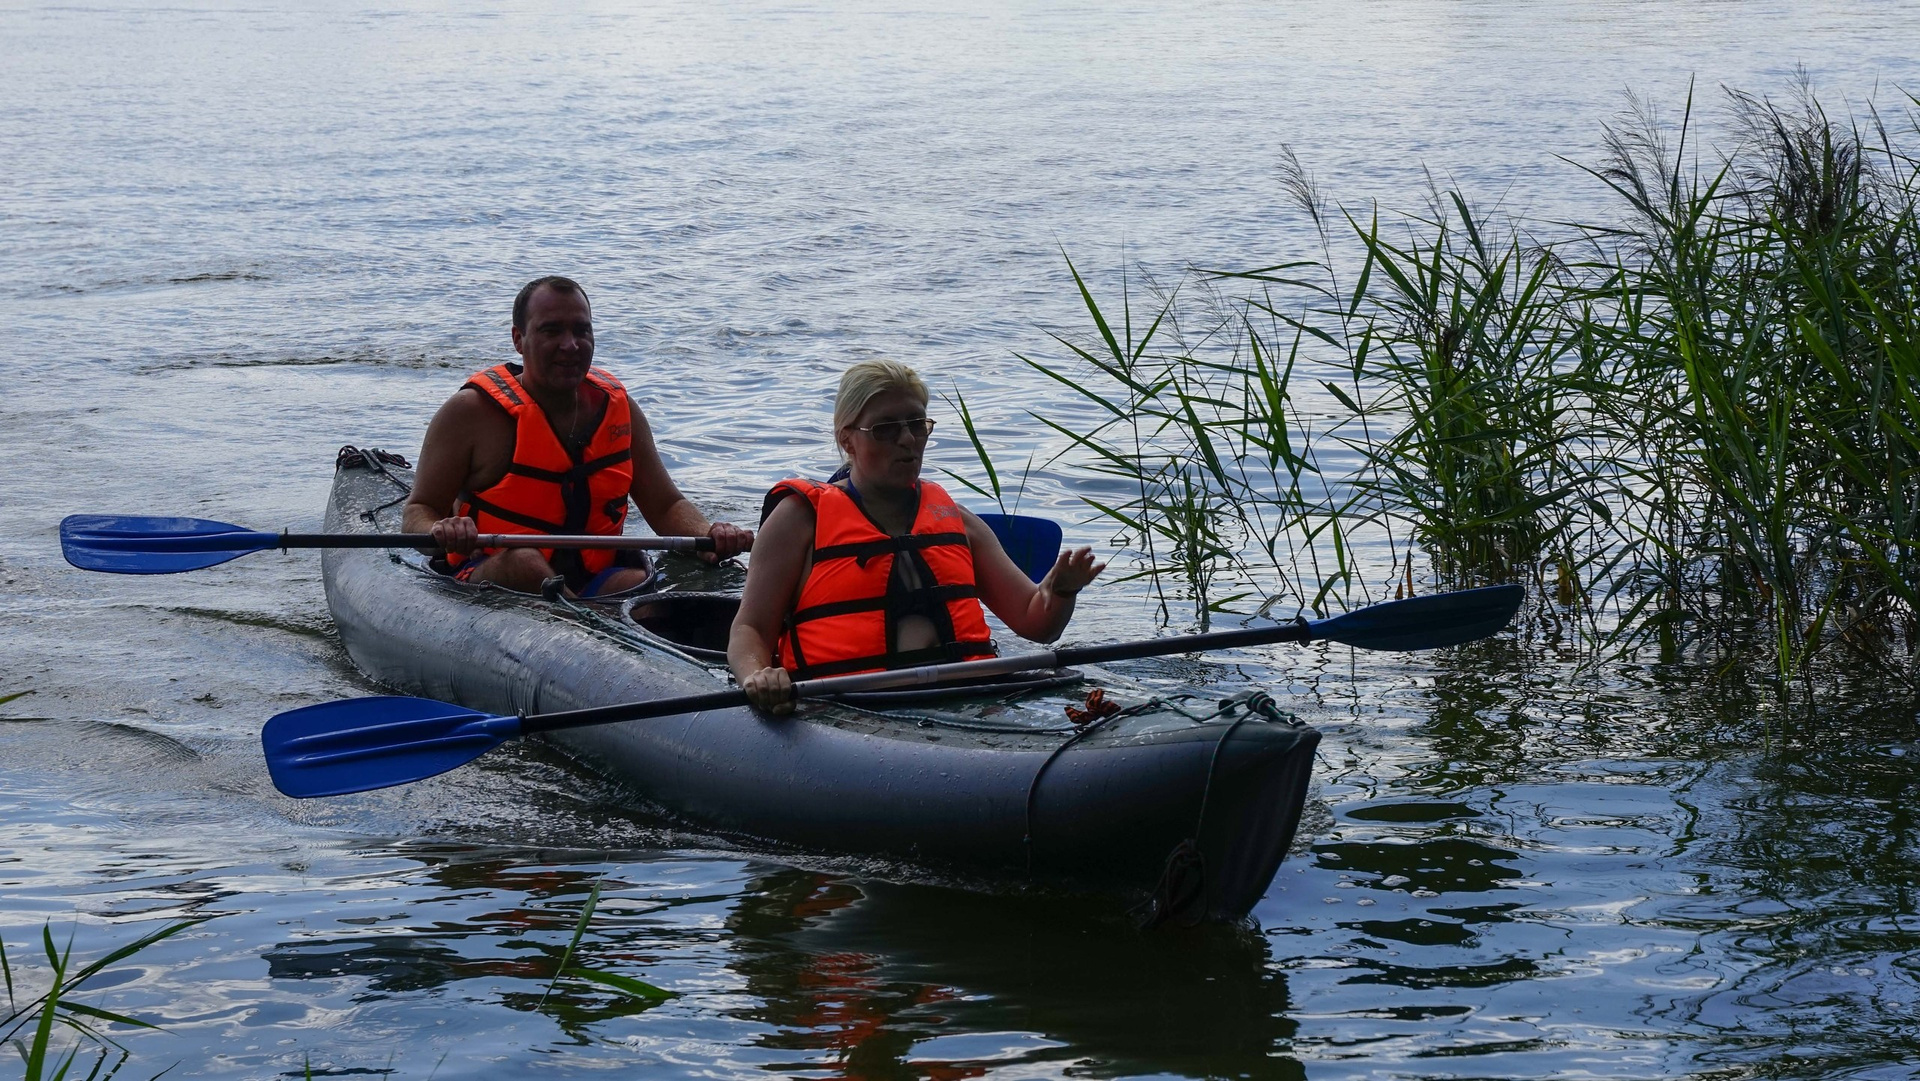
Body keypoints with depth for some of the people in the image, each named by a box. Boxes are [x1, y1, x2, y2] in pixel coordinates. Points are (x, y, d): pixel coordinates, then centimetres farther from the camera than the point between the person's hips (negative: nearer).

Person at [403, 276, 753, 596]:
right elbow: (418, 511, -3)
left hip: (595, 582, 3)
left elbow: (665, 505, 12)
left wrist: (707, 534, -11)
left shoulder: (616, 407, 8)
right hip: (488, 583, -3)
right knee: (524, 562, -36)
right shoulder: (472, 411, -5)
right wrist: (439, 532, -29)